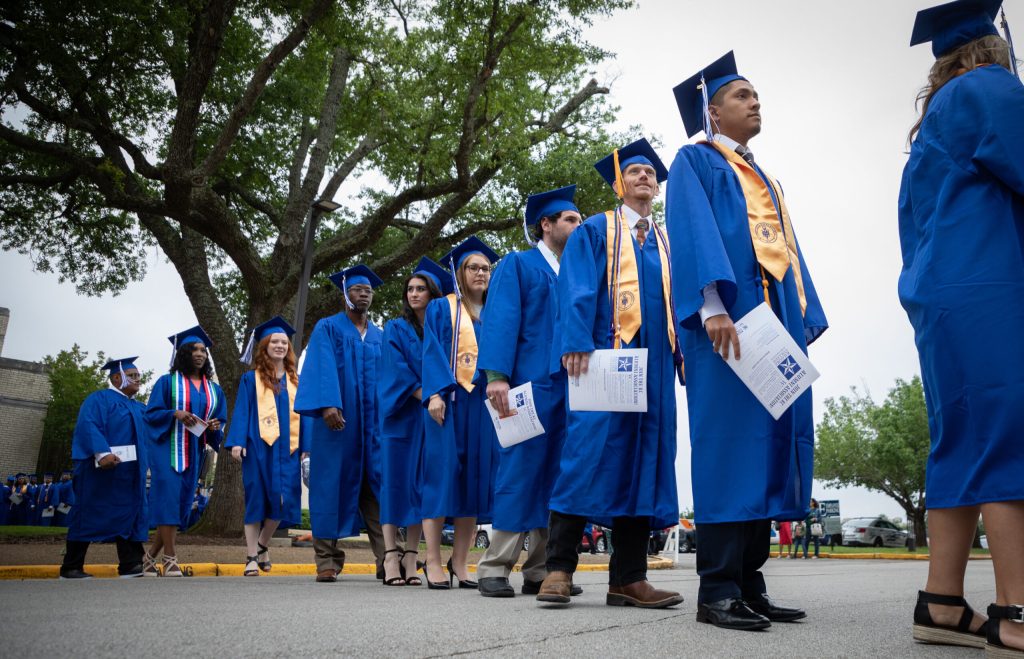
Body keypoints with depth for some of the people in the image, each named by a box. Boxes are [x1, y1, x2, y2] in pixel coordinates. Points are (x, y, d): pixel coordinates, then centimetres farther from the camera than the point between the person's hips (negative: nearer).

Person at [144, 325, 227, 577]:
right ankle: (170, 559, -9)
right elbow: (151, 413, -3)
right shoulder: (167, 381, 3)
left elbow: (220, 423, 13)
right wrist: (175, 413, -20)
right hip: (167, 449, -4)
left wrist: (214, 427, -9)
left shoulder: (214, 389, 13)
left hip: (193, 453, 5)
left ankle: (151, 555, 18)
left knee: (183, 502, 4)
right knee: (168, 498, -13)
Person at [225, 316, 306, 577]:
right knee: (257, 499, -1)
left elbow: (302, 414, 12)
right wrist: (237, 442, -10)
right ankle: (252, 557, 8)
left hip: (287, 448, 3)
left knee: (284, 500, -2)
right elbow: (242, 412, 1)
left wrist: (306, 445, 5)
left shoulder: (296, 380, 14)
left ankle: (262, 544, 24)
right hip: (259, 446, -2)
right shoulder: (251, 379, 6)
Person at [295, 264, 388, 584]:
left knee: (378, 489, -4)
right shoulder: (327, 328, 6)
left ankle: (387, 559, -7)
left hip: (373, 422, 4)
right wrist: (327, 405, -23)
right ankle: (328, 561, 2)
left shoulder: (381, 337, 20)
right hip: (337, 418, -3)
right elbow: (322, 368, -7)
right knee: (332, 484, -3)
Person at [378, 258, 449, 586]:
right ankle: (391, 558, -4)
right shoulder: (396, 329, 7)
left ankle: (411, 559, 5)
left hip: (431, 417, 2)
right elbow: (397, 370, -5)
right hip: (401, 416, -2)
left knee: (421, 485, 1)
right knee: (396, 482, -5)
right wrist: (424, 396, -17)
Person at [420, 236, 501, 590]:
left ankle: (460, 561, 10)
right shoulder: (440, 309, 8)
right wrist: (435, 393, -17)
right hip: (449, 400, -4)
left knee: (476, 479, 2)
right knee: (442, 474, -6)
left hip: (484, 404, 4)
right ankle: (433, 562, -1)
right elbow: (432, 353, -3)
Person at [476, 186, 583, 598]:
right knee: (520, 471, -7)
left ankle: (540, 571, 9)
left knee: (555, 478, 4)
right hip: (531, 385, -6)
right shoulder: (517, 265, 6)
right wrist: (497, 376, -19)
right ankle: (495, 568, 0)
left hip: (569, 388, 6)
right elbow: (501, 321, -6)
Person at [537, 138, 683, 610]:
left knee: (645, 460, 1)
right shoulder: (595, 231, 11)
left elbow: (680, 302, 18)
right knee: (590, 452, -12)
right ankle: (559, 568, -5)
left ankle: (628, 578, 5)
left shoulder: (667, 244, 24)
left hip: (655, 361, 5)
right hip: (605, 354, -5)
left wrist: (686, 356, 4)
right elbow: (576, 290, -3)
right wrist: (577, 345, -18)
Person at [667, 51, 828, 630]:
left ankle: (749, 582, 7)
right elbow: (693, 231, -9)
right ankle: (718, 589, -10)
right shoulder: (696, 161, 7)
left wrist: (805, 321, 14)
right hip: (728, 318, -8)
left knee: (771, 441, 2)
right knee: (729, 441, -13)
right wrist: (712, 306, -24)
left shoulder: (765, 180, 30)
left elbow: (789, 253, 25)